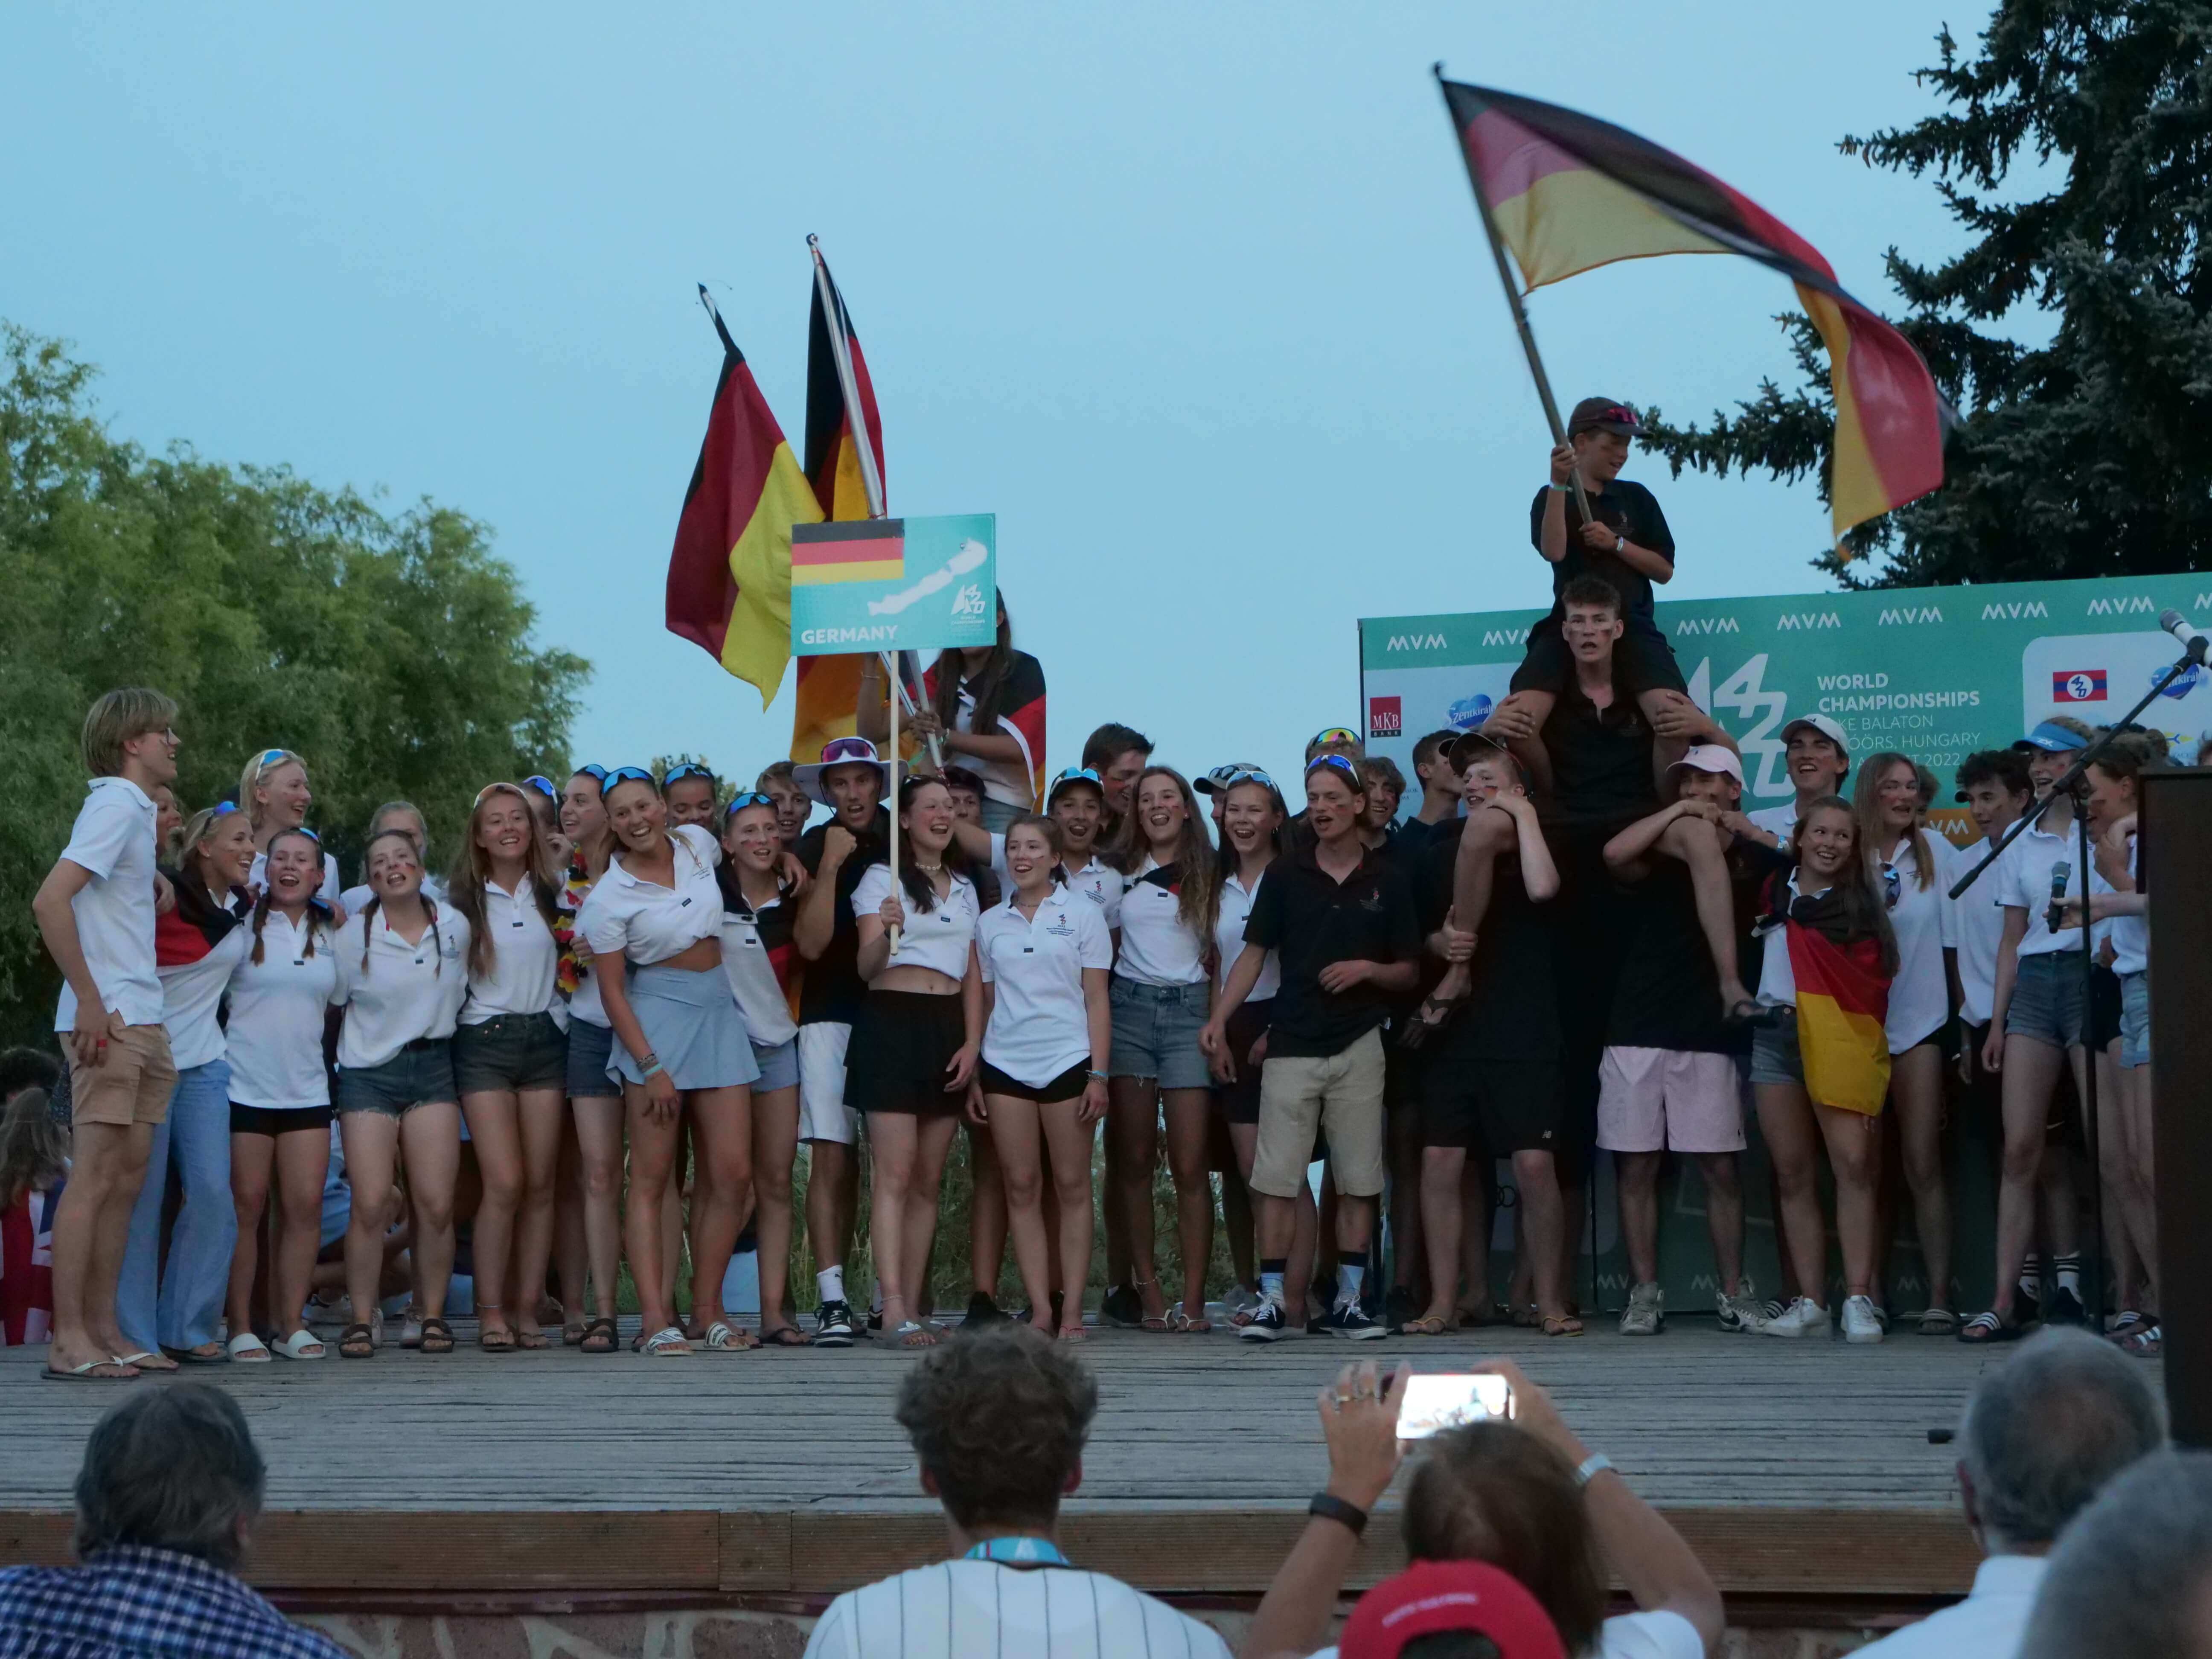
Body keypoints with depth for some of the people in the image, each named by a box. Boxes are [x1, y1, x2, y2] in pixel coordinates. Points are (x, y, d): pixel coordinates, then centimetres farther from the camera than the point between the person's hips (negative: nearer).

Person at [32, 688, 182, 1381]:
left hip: (143, 1022, 9)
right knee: (95, 1176, -9)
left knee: (126, 1177, 10)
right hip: (109, 1021, -9)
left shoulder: (136, 810, 17)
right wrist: (90, 1001, -19)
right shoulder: (116, 806, -11)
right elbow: (50, 901, -21)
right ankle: (69, 1339, -7)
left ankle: (103, 1330, 14)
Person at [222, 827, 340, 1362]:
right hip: (245, 1085, -3)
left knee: (305, 1206, -1)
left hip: (306, 1089, 4)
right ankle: (239, 1326, 4)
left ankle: (291, 1322, 7)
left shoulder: (331, 933, 13)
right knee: (246, 1205, -2)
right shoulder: (243, 925, 2)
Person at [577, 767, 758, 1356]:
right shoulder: (609, 897, -9)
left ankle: (707, 1309, 9)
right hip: (657, 1020, -5)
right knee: (652, 1177, -5)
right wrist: (649, 1067, -14)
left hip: (719, 1014, 5)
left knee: (732, 1175, 1)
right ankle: (656, 1318, -7)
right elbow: (611, 989, -8)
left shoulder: (697, 843, 3)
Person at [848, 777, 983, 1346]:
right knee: (895, 1174, -13)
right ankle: (894, 1308, -19)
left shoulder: (964, 888, 17)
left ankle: (914, 1305, 7)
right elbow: (865, 967, -8)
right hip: (892, 1024, -6)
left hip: (948, 1030, 6)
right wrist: (885, 932, -30)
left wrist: (972, 1043, 3)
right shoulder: (881, 879, 0)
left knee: (928, 1181, 5)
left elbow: (973, 974, 16)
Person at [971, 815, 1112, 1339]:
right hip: (1005, 1064, 2)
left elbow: (1097, 999, 2)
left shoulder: (1081, 914, 5)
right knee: (1021, 1187, -1)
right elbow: (985, 1002, 14)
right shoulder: (990, 922, 12)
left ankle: (1071, 1310, -1)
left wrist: (1098, 1074, -5)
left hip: (1067, 1060, -2)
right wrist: (974, 1078, 8)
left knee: (1072, 1186, -3)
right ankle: (1040, 1309, 1)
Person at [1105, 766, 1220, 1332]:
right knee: (1133, 1160, 0)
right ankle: (1147, 1291, 4)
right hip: (1128, 1009, 2)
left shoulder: (1207, 873, 9)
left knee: (1190, 1164, -8)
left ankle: (1193, 1298, -10)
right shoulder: (1122, 871, 12)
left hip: (1188, 1011, -2)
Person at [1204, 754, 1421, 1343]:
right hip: (1292, 1045, 0)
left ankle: (1349, 1301, 10)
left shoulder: (1387, 882, 6)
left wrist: (1368, 970, -11)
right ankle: (1272, 1300, 0)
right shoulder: (1285, 875, 6)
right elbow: (1254, 953, 6)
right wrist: (1218, 1019, -4)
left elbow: (1410, 973, 10)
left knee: (1358, 1182, 2)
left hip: (1359, 1046, 0)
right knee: (1276, 1179, -4)